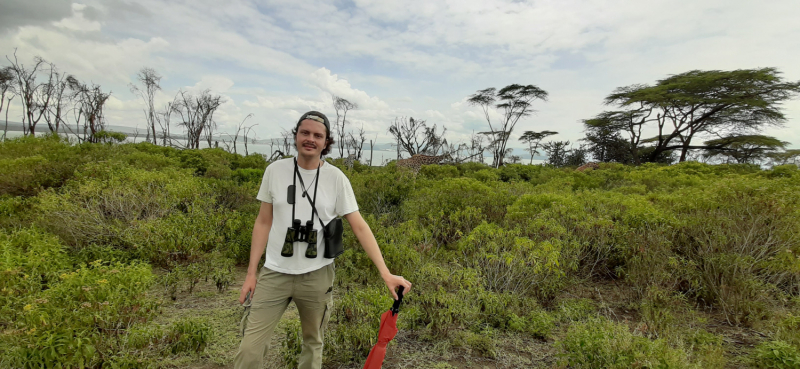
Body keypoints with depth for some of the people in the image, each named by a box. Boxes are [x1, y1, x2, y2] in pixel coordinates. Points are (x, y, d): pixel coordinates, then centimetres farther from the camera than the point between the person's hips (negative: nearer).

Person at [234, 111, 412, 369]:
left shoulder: (336, 178, -6)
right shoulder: (275, 170, -2)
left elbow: (359, 226, -6)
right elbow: (263, 222, 4)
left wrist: (385, 273, -13)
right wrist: (251, 272, 2)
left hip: (317, 275, 0)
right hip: (274, 273, 1)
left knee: (313, 343, 14)